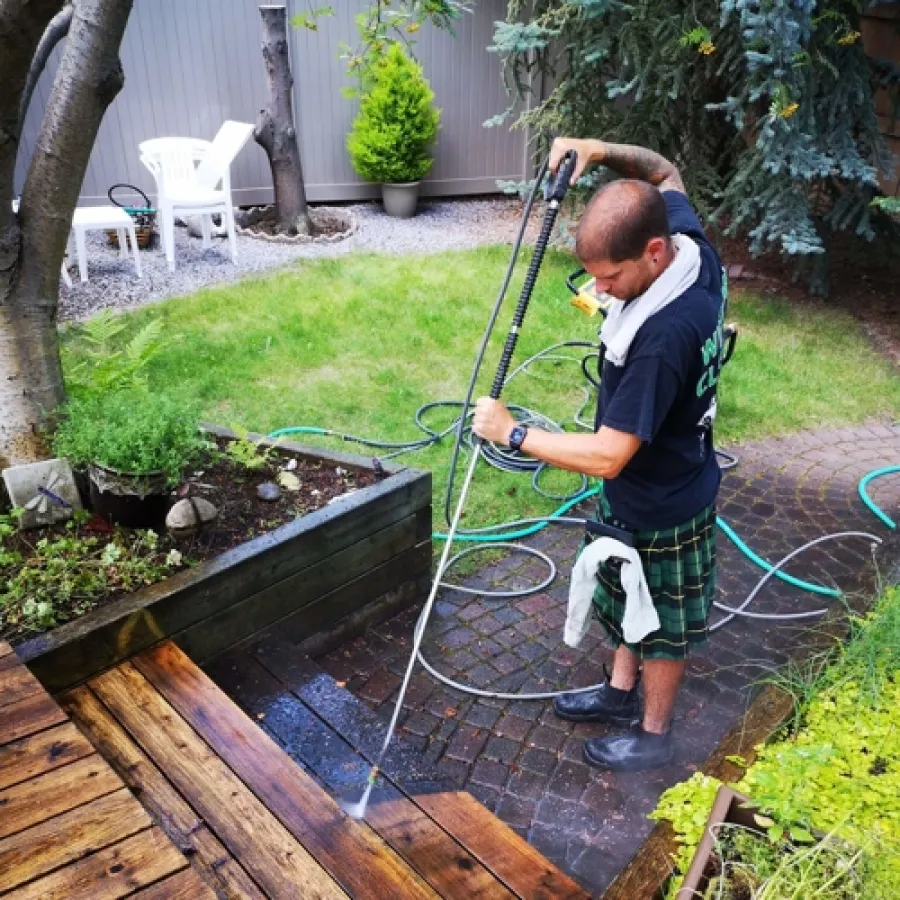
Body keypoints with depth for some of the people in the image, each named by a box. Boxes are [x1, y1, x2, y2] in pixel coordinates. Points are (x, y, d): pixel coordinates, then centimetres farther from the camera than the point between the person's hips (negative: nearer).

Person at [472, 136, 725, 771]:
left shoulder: (664, 337, -40)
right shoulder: (691, 243, -13)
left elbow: (606, 456, -36)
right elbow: (665, 174, 10)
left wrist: (513, 433, -25)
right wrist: (603, 152, -7)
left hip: (663, 506, -9)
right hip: (643, 487, 9)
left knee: (662, 623, 15)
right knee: (630, 599, 27)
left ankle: (653, 734, 40)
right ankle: (621, 692, 51)